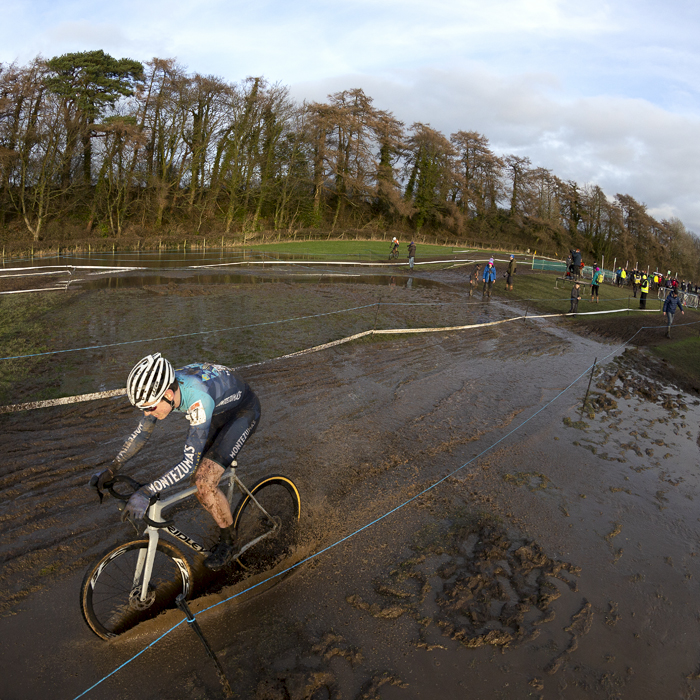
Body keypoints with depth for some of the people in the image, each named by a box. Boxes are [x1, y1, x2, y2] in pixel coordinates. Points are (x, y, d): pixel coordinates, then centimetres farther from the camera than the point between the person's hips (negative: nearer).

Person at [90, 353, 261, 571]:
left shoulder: (198, 400, -42)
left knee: (204, 484, -15)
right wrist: (111, 469, -5)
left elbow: (189, 464, -39)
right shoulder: (161, 388, -19)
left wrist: (146, 492, -43)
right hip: (219, 411, 7)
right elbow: (142, 431, -3)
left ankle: (229, 542, 10)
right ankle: (224, 524, 31)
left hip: (243, 412, -7)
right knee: (197, 478, 5)